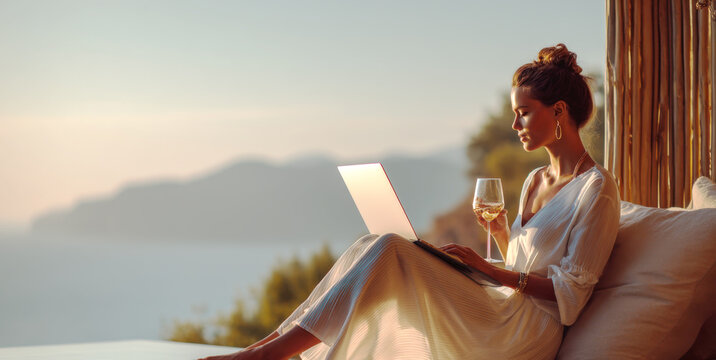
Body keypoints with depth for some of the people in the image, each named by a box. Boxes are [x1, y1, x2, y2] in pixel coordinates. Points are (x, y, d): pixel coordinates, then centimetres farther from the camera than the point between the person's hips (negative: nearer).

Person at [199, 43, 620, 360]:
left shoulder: (597, 187, -6)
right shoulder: (535, 180, 20)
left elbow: (571, 289, -11)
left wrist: (491, 270, -15)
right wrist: (500, 232, 7)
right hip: (502, 310, 8)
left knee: (389, 250, -24)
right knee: (373, 248, -10)